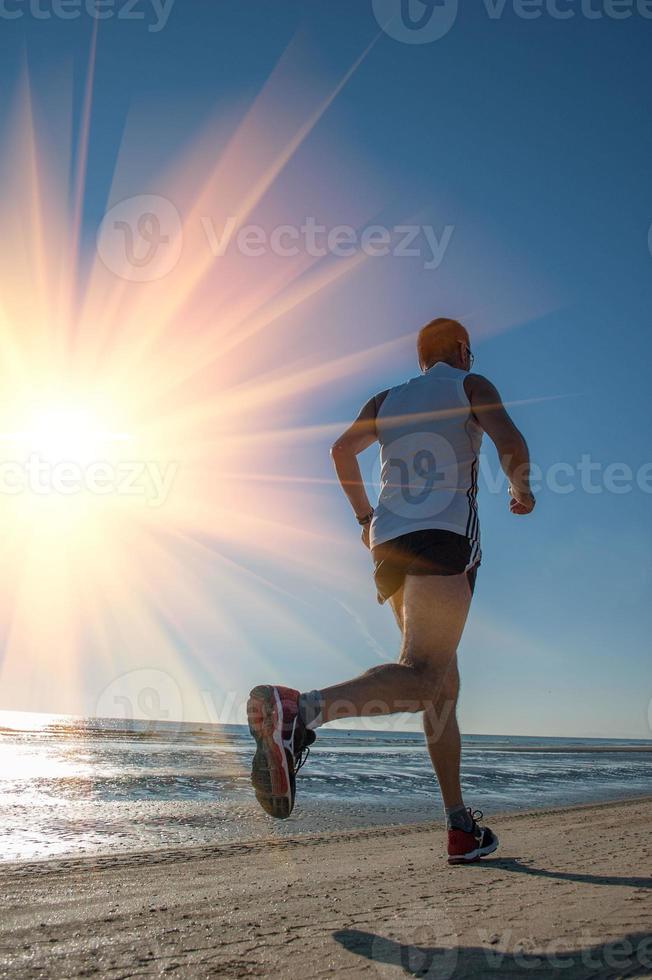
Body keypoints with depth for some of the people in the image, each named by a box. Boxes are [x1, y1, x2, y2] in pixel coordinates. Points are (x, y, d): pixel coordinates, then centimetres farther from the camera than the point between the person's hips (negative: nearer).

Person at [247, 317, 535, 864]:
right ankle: (299, 709, -44)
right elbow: (511, 444, -5)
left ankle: (462, 828, 12)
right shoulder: (470, 386, 12)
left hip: (389, 541, 7)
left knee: (444, 684, 11)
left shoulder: (386, 400, 25)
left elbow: (343, 449, 10)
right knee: (420, 677, -20)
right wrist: (521, 487, 15)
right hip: (446, 535, -6)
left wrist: (365, 517, 20)